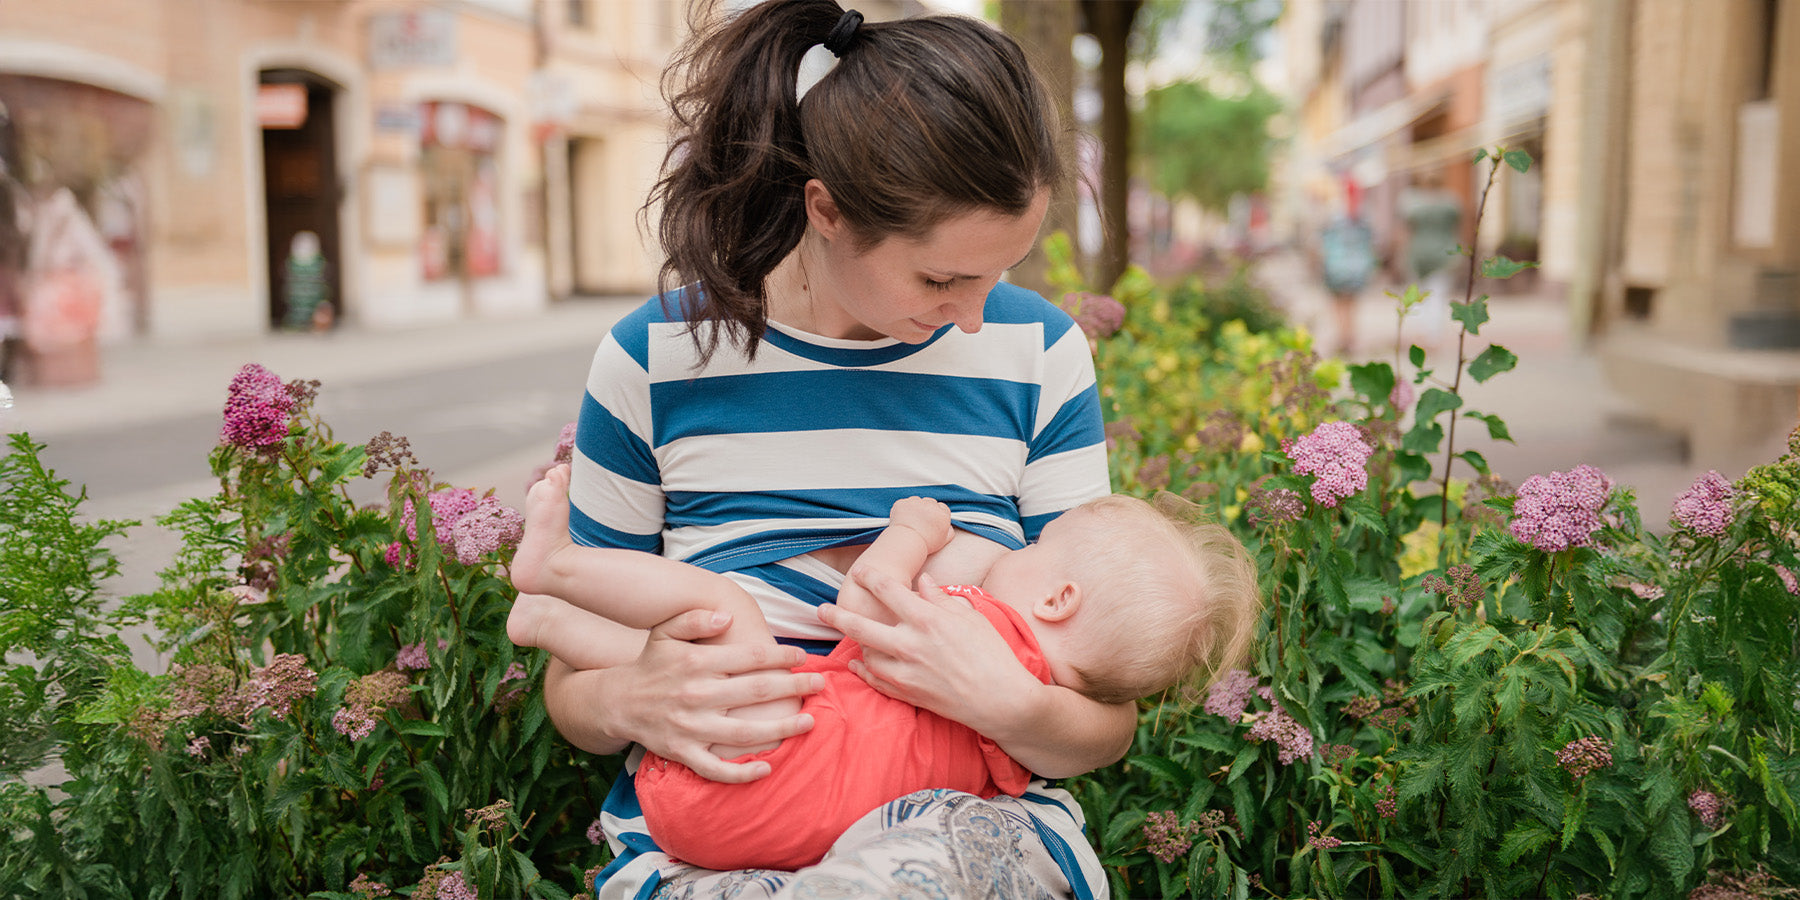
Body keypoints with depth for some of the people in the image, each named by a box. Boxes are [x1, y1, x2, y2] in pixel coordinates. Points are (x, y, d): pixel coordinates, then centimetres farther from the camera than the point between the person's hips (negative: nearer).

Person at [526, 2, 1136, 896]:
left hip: (975, 825, 2)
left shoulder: (1037, 353, 2)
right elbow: (572, 685, 8)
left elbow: (1109, 720, 2)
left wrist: (1011, 706, -22)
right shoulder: (653, 359, -2)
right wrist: (632, 701, -18)